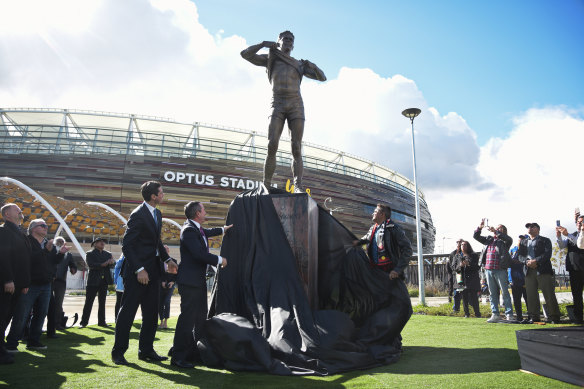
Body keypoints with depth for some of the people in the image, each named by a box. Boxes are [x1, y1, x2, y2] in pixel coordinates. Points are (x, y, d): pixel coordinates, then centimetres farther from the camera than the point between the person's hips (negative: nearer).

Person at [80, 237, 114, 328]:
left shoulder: (108, 254, 14)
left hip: (104, 280, 4)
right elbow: (90, 265, -15)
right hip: (93, 281, -4)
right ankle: (84, 322, 5)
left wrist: (112, 262, -21)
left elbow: (113, 264, 2)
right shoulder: (90, 254, 1)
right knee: (89, 302, -2)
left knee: (102, 302, 8)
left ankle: (101, 321, 12)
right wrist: (102, 264, -25)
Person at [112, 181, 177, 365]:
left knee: (151, 312, 12)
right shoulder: (138, 215, -15)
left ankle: (146, 350, 23)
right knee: (128, 311, 1)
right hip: (138, 272, -9)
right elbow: (126, 245, -17)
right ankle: (118, 352, 14)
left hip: (153, 270, 9)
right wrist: (139, 269, -22)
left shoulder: (157, 214, 12)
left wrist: (167, 259, 9)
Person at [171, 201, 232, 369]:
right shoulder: (188, 230, -18)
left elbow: (207, 232, 37)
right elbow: (199, 253, -27)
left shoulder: (197, 228, 12)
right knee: (187, 318, -6)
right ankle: (178, 356, 3)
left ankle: (197, 352, 27)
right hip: (189, 281, -11)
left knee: (201, 317, 16)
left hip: (198, 280, 11)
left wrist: (223, 229, 43)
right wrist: (220, 260, -17)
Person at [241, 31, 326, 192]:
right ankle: (266, 187, -15)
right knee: (272, 146, -19)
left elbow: (322, 77, 19)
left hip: (296, 106, 1)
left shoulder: (299, 64, 24)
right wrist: (264, 44, -1)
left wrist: (311, 65, -1)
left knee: (296, 149, -12)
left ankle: (298, 188, -19)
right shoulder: (270, 59, 20)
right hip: (278, 106, -1)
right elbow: (245, 54, 10)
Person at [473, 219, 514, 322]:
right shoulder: (488, 239, 18)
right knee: (492, 293, 8)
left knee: (505, 292, -1)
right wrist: (479, 228, 1)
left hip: (500, 270, -5)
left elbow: (509, 239, -20)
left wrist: (495, 232, -23)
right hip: (488, 270, 5)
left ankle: (509, 314, 6)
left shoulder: (504, 241, 2)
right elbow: (476, 236, 18)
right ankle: (495, 314, 14)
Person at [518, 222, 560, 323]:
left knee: (549, 295, -5)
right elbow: (520, 256, 12)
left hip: (543, 270, -3)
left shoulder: (545, 240, 10)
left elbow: (547, 254, -5)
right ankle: (534, 318, 7)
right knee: (531, 296, 1)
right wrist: (527, 262, -9)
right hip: (529, 271, 4)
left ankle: (554, 318, 1)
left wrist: (536, 261, -18)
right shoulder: (523, 242, 22)